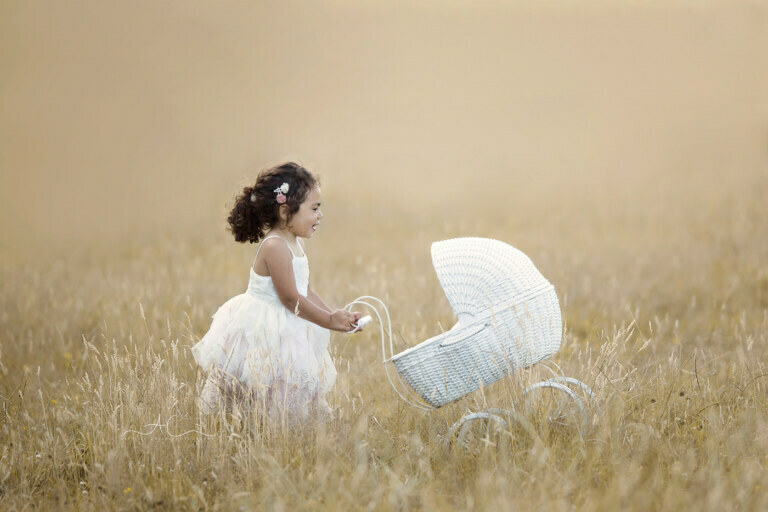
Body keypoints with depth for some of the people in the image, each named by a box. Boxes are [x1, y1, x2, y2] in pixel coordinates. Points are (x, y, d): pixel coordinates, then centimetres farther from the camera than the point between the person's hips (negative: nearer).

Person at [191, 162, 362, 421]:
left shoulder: (294, 244, 10)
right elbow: (290, 298, -20)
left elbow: (305, 291, 14)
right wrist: (329, 320, -12)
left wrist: (335, 316, 5)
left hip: (286, 333, 10)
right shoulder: (275, 247, -21)